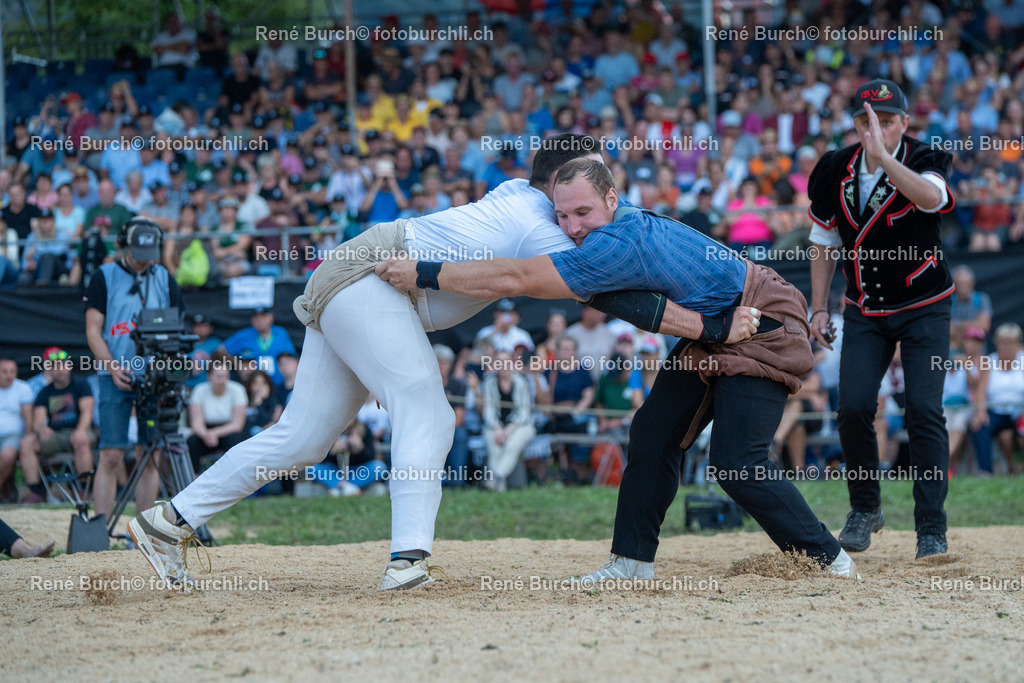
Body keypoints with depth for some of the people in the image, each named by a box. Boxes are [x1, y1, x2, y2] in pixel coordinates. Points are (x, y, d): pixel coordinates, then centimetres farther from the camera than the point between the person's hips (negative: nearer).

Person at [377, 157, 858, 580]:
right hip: (712, 331, 10)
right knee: (653, 434, 4)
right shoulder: (628, 224, -3)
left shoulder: (619, 244, -32)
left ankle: (828, 559, -2)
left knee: (737, 465, -17)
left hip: (764, 329, -10)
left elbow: (515, 280, -33)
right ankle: (632, 561, 10)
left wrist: (423, 274, -29)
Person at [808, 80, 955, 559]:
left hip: (924, 309, -3)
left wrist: (883, 157, -51)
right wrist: (819, 309, 5)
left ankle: (931, 530, -5)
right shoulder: (836, 170, -3)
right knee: (853, 409, -8)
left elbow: (933, 197, -41)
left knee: (924, 412, -13)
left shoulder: (924, 161, -16)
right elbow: (825, 242, 9)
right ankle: (866, 509, 15)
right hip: (864, 312, 3)